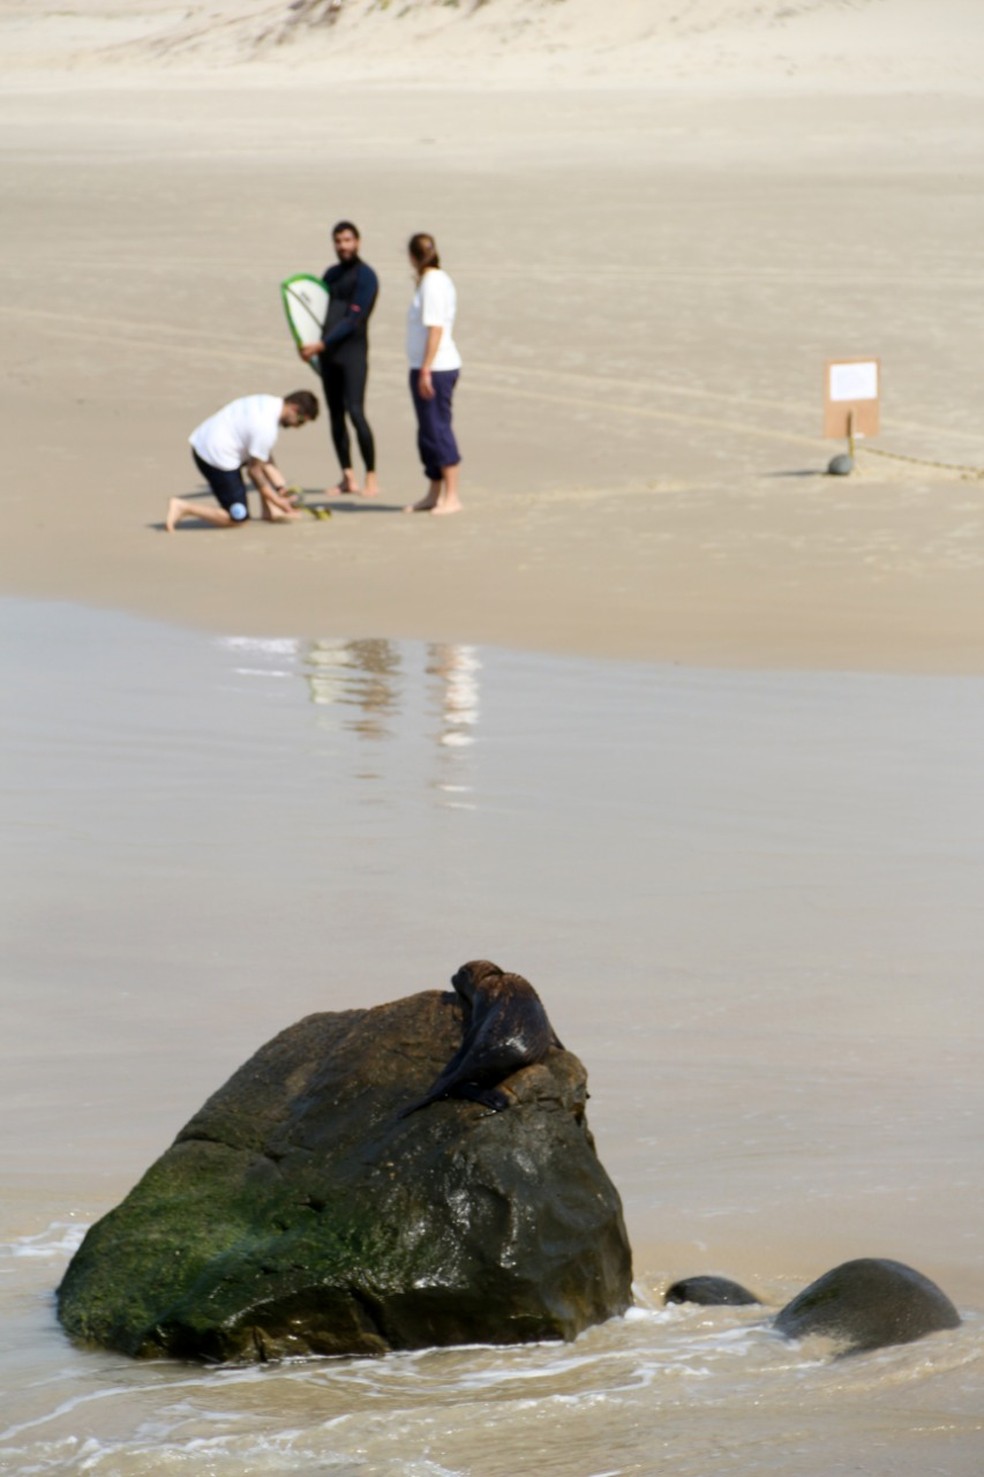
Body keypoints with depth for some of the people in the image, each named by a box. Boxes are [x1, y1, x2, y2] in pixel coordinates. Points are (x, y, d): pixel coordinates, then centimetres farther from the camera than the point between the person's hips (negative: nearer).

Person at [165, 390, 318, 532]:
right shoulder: (266, 428, -23)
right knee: (237, 518, -4)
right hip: (217, 456, -11)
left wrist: (281, 487, 9)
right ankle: (183, 508, -7)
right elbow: (254, 471, -15)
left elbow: (266, 460, 13)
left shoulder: (271, 403, 6)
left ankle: (269, 511, 19)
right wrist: (278, 501, -7)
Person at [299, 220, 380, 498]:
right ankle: (348, 478, 10)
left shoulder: (365, 276, -6)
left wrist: (320, 345, -18)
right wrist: (306, 343, 3)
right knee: (335, 415, 6)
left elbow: (353, 320, -14)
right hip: (327, 352, 7)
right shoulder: (331, 274, 17)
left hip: (353, 351, -7)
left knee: (355, 412, -15)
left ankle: (371, 477, -11)